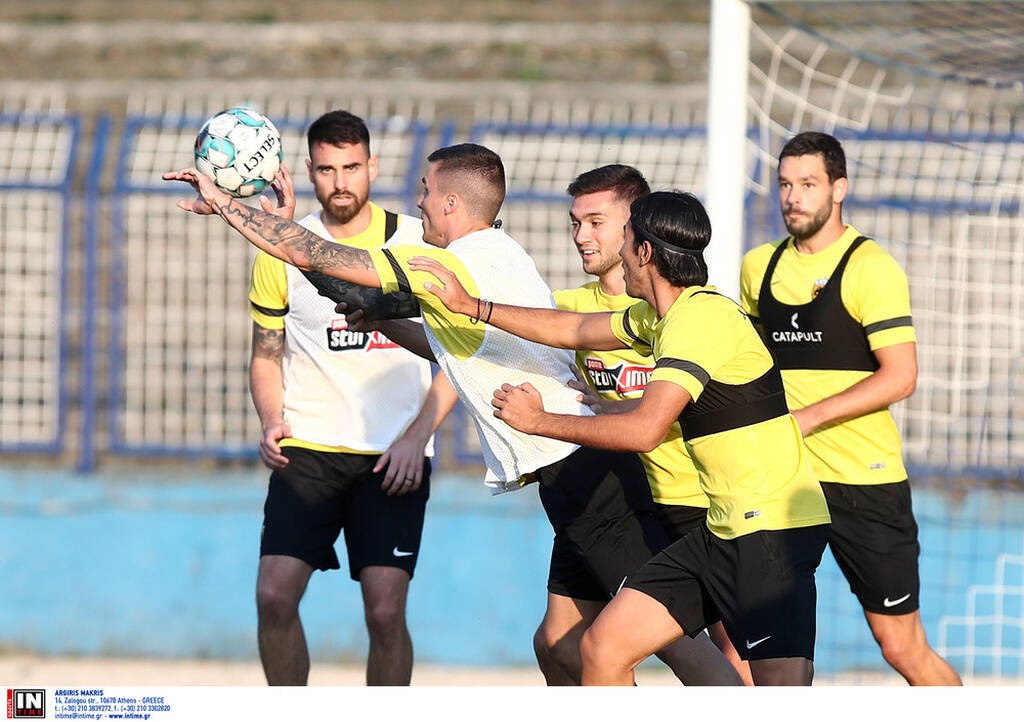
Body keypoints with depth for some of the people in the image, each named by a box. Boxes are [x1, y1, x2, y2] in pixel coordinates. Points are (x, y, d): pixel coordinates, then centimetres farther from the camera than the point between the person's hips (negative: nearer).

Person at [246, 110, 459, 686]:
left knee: (385, 610, -11)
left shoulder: (419, 243, 1)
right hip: (306, 450, 1)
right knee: (275, 595, -13)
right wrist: (272, 421, -5)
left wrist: (417, 436, -7)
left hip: (394, 458, -1)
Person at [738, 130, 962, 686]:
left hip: (864, 479, -5)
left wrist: (807, 418, -19)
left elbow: (900, 377, -15)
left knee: (902, 647, 0)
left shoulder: (871, 267, -7)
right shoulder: (759, 266, 11)